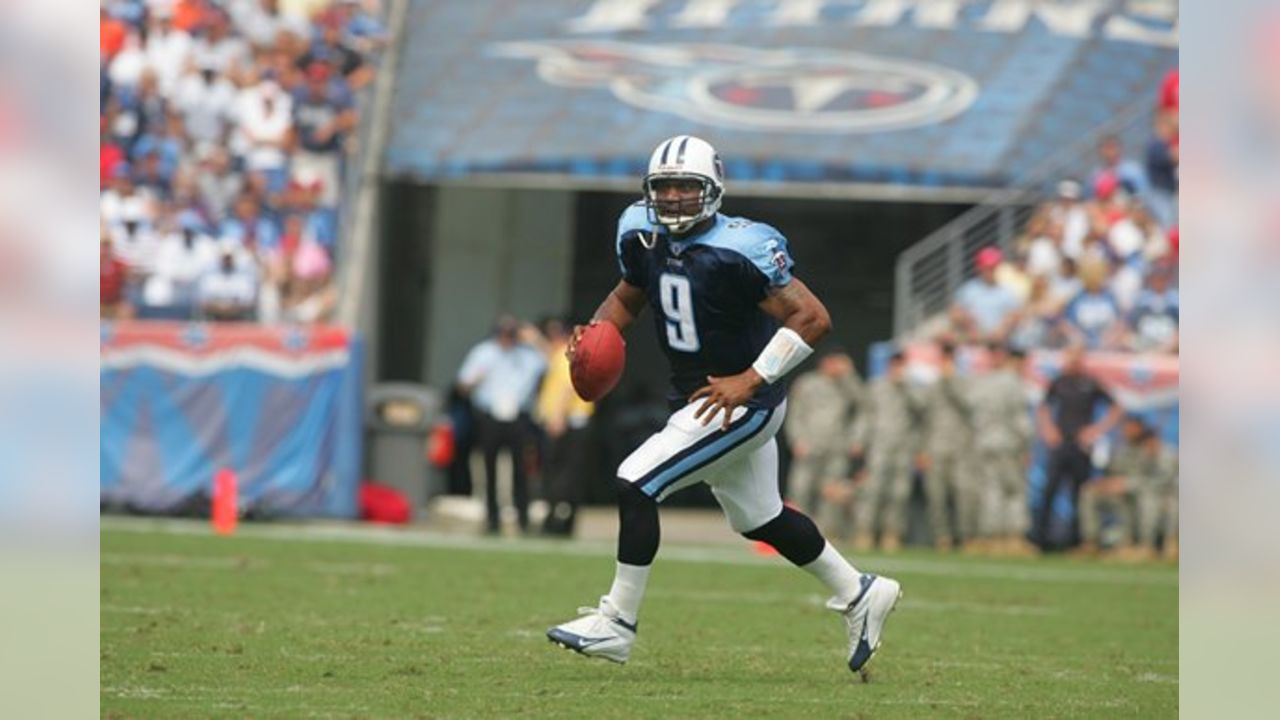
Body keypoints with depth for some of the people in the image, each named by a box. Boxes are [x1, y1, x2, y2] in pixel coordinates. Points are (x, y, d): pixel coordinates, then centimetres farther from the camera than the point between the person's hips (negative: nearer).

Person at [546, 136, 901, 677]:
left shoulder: (737, 250, -24)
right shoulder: (643, 235, -1)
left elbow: (812, 318, -23)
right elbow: (628, 294, 18)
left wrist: (751, 380, -26)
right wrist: (598, 331, -4)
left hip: (741, 404, -9)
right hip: (694, 400, 9)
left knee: (636, 486, -15)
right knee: (761, 520, 21)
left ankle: (616, 623, -5)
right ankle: (860, 595, 38)